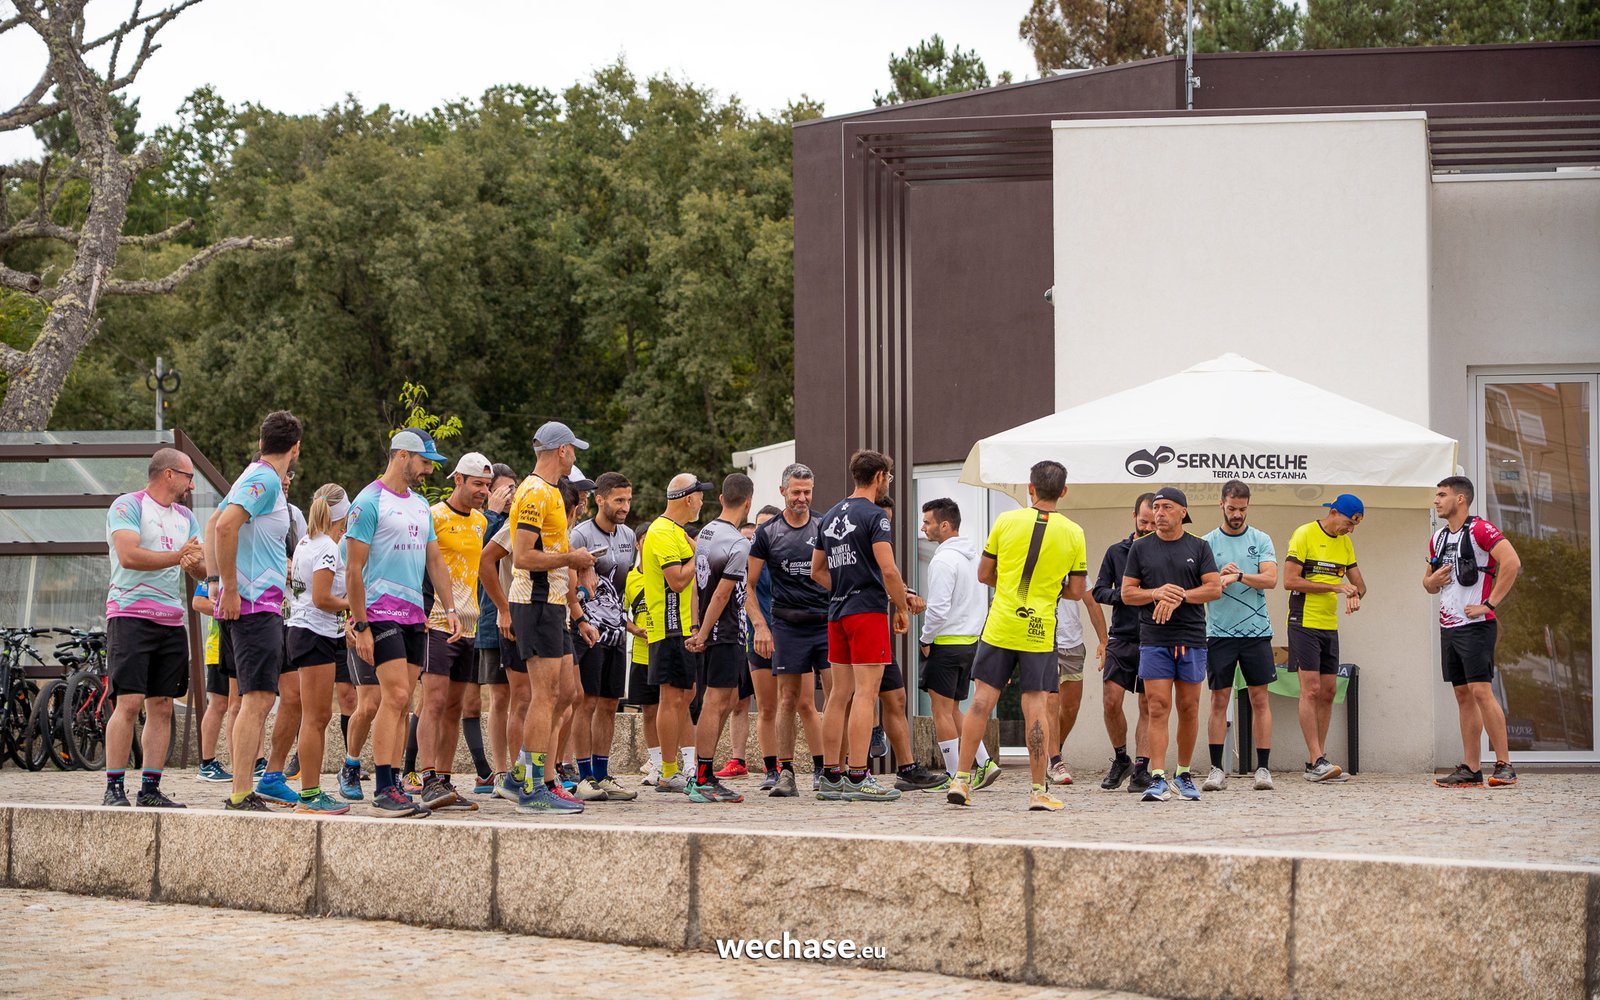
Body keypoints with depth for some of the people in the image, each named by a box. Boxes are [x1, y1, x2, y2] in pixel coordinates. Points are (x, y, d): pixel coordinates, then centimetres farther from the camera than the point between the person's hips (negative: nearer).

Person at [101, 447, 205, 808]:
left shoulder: (185, 516, 19)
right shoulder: (128, 506, -3)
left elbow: (203, 569, 12)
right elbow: (129, 555, -18)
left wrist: (195, 564, -12)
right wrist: (178, 556, -15)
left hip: (171, 622, 7)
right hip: (130, 614, -7)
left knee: (162, 707, 4)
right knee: (129, 703, -12)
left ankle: (150, 789, 7)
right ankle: (113, 789, -9)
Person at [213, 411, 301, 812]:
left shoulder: (258, 478, 18)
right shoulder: (265, 480, -11)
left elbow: (218, 522, 27)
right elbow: (225, 526, -24)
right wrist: (230, 588, -20)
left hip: (251, 606, 10)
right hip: (256, 606, -10)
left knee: (250, 700, 12)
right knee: (257, 700, -14)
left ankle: (242, 791, 15)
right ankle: (242, 795, -19)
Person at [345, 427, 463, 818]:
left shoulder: (421, 505, 18)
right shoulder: (370, 502, -7)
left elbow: (435, 560, 23)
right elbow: (353, 569, -10)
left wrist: (450, 607, 10)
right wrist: (360, 626, -14)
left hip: (414, 615, 8)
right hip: (381, 611, -8)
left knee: (402, 703, 6)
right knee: (395, 696, -15)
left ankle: (394, 786, 8)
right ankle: (383, 791, -14)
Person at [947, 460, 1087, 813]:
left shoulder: (1007, 521, -1)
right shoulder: (1073, 533, -1)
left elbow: (984, 575, 5)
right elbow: (1076, 592, 2)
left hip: (999, 627, 1)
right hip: (1040, 632, -1)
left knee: (982, 700, 6)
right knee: (1036, 707, 1)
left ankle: (961, 780, 7)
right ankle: (1038, 791, 1)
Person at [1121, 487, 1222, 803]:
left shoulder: (1199, 548, 8)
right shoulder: (1140, 548, 9)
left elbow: (1215, 588, 0)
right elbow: (1127, 593, 6)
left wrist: (1180, 596, -13)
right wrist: (1157, 593, -12)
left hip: (1191, 639, 1)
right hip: (1154, 639, -1)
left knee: (1189, 709, 6)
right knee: (1158, 708, -9)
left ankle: (1184, 774, 18)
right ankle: (1158, 778, -12)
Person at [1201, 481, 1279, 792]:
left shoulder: (1261, 540, 6)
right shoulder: (1208, 542, 5)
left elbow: (1270, 579, -7)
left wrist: (1239, 576, -21)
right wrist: (1218, 577, -19)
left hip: (1256, 630, 0)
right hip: (1220, 632, 0)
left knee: (1260, 699, 1)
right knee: (1219, 700, 1)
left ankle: (1263, 768, 4)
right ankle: (1217, 769, 5)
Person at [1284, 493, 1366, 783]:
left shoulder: (1345, 542, 13)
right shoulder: (1304, 535, -9)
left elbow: (1359, 583, 17)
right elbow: (1289, 580, -15)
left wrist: (1355, 595, -8)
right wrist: (1335, 587, -17)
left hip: (1330, 626, 8)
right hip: (1304, 623, -8)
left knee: (1328, 691, 6)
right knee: (1311, 690, -10)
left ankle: (1315, 762, 11)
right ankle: (1317, 761, -12)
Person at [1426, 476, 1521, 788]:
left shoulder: (1480, 530, -9)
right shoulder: (1438, 538, 17)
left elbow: (1512, 562, -21)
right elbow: (1429, 583, 27)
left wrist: (1489, 604, -20)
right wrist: (1431, 581, 2)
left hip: (1475, 625, -8)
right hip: (1448, 627, 8)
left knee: (1481, 691, -13)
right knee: (1463, 696, 8)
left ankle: (1504, 765, -10)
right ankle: (1470, 769, 9)